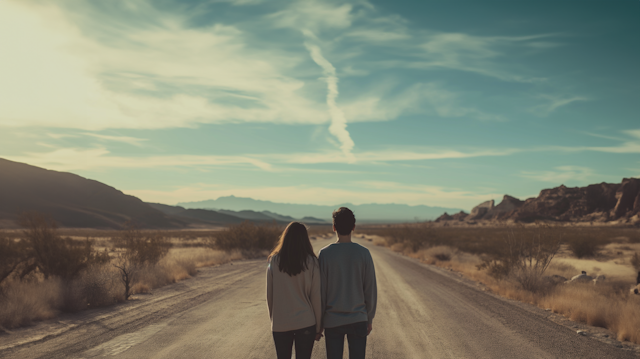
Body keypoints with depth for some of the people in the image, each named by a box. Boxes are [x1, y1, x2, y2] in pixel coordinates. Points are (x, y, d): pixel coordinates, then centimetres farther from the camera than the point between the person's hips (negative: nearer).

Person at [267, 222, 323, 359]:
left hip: (280, 324, 1)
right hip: (305, 323, -1)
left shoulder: (274, 262, -3)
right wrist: (318, 326, 4)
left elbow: (269, 295, 2)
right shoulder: (311, 262, -7)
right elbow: (316, 297, -6)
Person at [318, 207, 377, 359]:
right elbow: (370, 290, -1)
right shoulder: (363, 253, -6)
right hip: (358, 320, 1)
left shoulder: (325, 254, -8)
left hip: (332, 322, 0)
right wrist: (370, 318, 10)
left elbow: (321, 291, -4)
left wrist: (319, 320, 6)